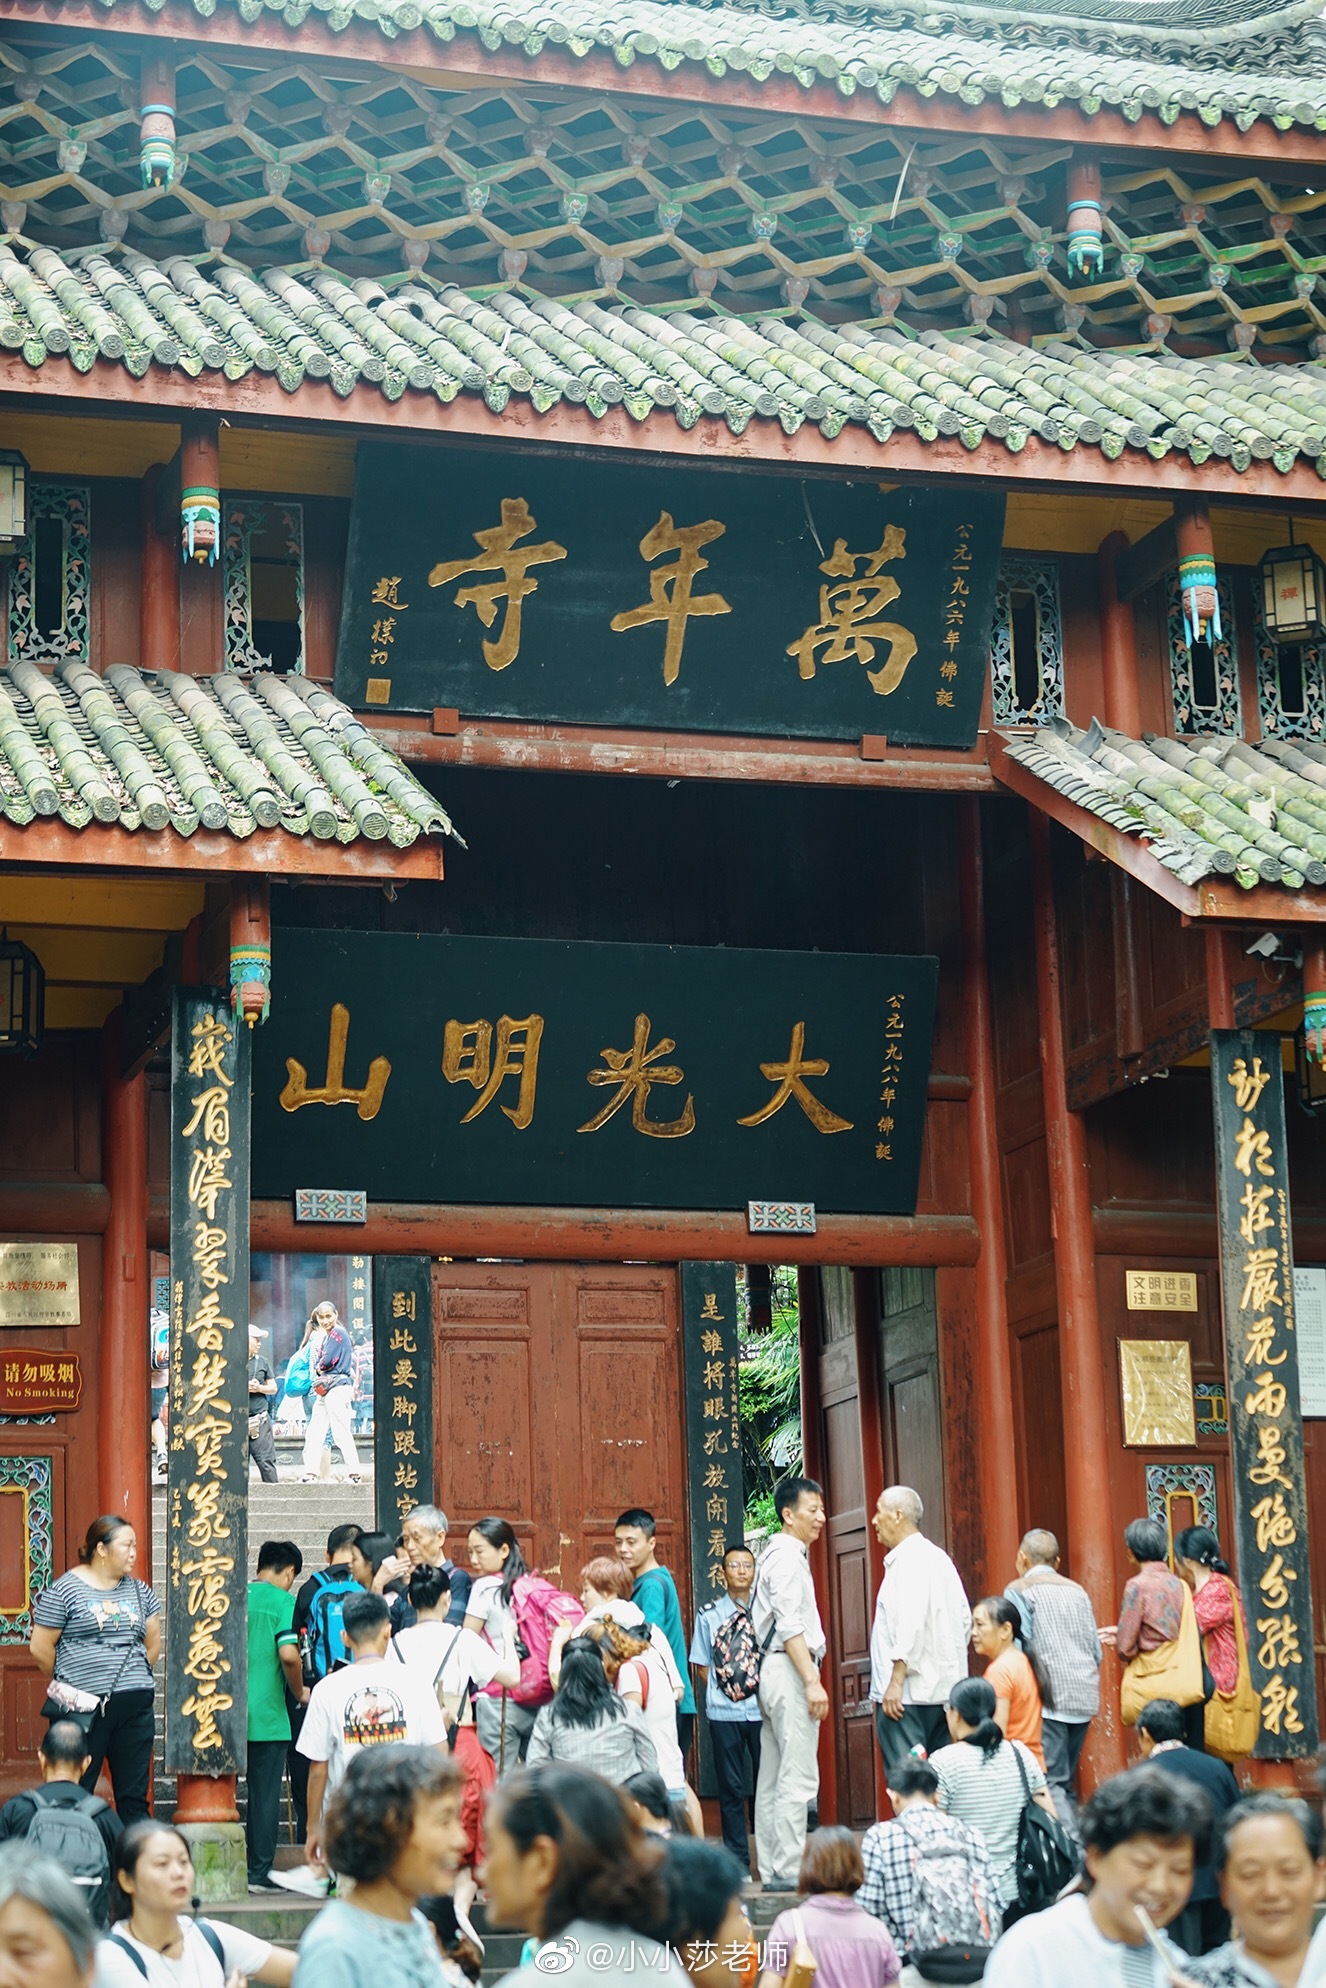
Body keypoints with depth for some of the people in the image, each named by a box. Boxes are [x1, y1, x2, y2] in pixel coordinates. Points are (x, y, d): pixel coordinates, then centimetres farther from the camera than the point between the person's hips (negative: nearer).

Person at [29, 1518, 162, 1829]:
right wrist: (68, 1684, 7)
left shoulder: (139, 1591, 11)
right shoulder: (65, 1590, -4)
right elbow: (40, 1649, -3)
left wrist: (133, 1678, 12)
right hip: (84, 1707, -4)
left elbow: (153, 1644, 20)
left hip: (135, 1707, 5)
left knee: (134, 1797, 6)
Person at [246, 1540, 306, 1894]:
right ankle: (259, 1873, 7)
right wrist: (300, 1693, -3)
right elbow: (288, 1655, -19)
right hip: (267, 1715, -4)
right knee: (265, 1795, 4)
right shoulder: (283, 1601, -8)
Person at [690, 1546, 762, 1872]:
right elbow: (701, 1664, 10)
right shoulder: (709, 1615, 8)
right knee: (731, 1787, 3)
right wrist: (724, 1688, -2)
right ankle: (738, 1861, 7)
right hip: (724, 1711, 0)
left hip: (762, 1708, 0)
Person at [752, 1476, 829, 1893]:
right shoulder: (786, 1558, -12)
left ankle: (771, 1870, 13)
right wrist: (812, 1681, -21)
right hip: (790, 1670, -11)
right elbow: (791, 1627, -19)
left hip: (774, 1671, 11)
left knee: (773, 1777, 10)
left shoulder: (782, 1555, 20)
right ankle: (788, 1871, -12)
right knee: (797, 1777, -11)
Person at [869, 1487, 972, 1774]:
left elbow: (911, 1624, -20)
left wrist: (896, 1681, -20)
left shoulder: (908, 1560, -10)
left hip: (906, 1695, -10)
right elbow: (964, 1620, 19)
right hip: (944, 1690, 10)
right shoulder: (939, 1557, 18)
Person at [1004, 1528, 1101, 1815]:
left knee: (1050, 1782, -10)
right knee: (1066, 1782, 13)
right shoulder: (1077, 1591, 17)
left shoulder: (1019, 1590, -1)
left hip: (1049, 1699, -6)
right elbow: (1096, 1651, 16)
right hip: (1085, 1699, 6)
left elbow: (1019, 1648, -9)